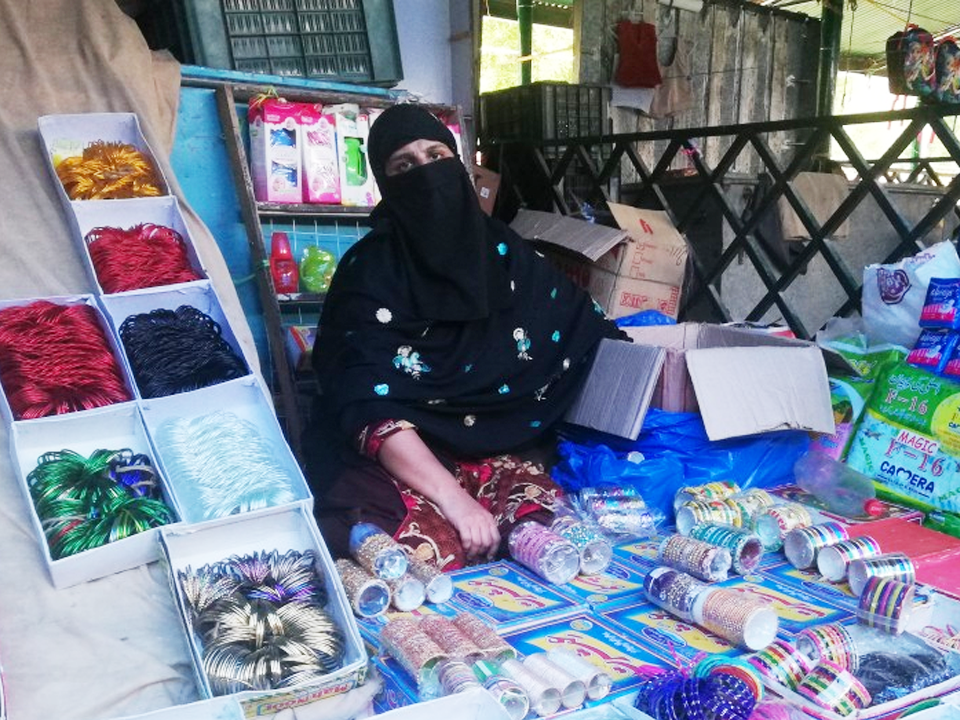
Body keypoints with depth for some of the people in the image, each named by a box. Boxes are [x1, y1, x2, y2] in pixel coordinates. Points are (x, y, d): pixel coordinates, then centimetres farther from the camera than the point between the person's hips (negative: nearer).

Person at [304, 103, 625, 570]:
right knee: (432, 550, -32)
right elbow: (371, 408, -20)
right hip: (391, 460, -3)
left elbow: (592, 332, 13)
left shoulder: (501, 251, 5)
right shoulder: (368, 271, -8)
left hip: (493, 452, 4)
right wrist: (453, 498, -30)